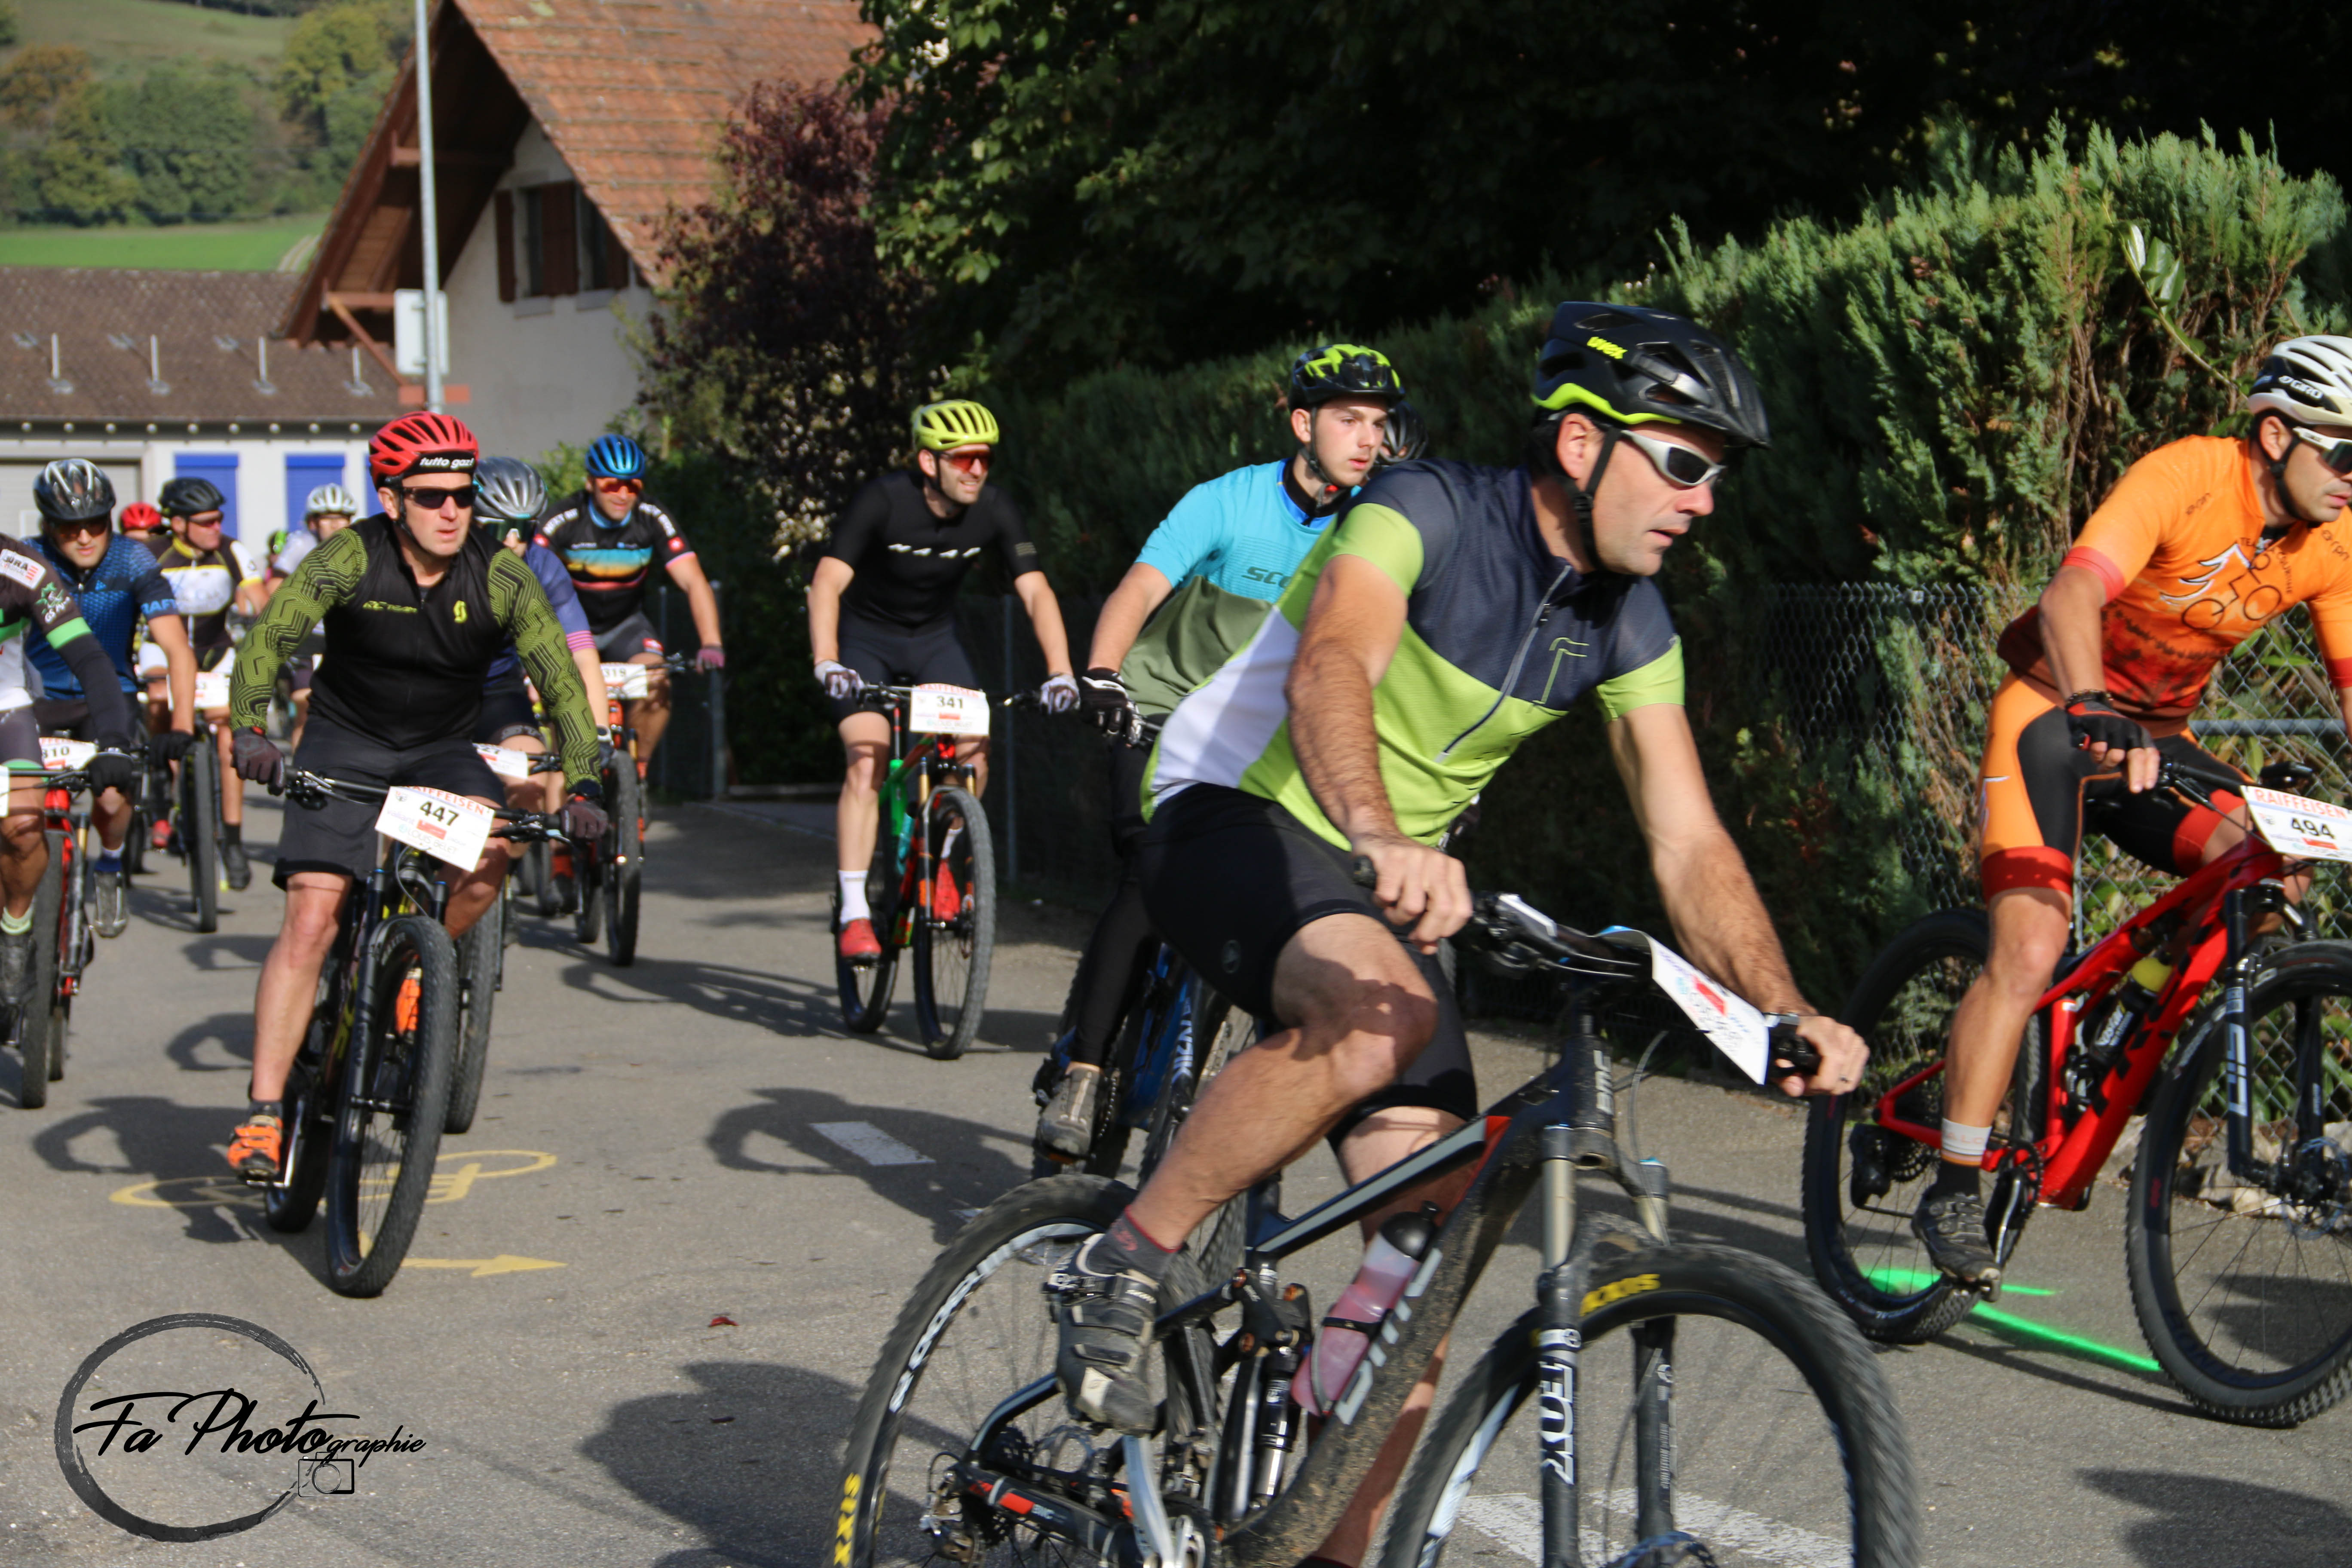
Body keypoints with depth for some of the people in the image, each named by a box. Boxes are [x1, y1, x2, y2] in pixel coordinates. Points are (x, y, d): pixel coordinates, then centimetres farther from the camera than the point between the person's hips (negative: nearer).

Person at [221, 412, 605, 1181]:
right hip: (346, 745, -2)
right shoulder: (351, 558, -18)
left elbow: (561, 680, -17)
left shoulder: (500, 577, -15)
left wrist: (583, 785, -29)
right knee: (311, 922, -14)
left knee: (489, 849, -29)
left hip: (443, 749, 2)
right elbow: (269, 637, -27)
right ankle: (264, 1111, -11)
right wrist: (249, 729, -44)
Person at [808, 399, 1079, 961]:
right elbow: (828, 581, -34)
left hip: (934, 639, 3)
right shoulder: (883, 501, -27)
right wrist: (827, 663, -48)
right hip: (866, 637, -3)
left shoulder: (994, 511, -17)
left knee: (974, 754, -15)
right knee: (868, 763, -20)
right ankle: (854, 913, -16)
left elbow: (1036, 592, -19)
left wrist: (1060, 673, -33)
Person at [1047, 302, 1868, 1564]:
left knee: (1429, 1224, -5)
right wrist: (1378, 837, -58)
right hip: (1229, 815, -7)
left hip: (1380, 888, 7)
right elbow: (1334, 667, -39)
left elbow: (1690, 845, -4)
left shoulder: (1629, 626, -1)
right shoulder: (1428, 511, -20)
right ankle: (1126, 1263, -20)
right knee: (1379, 1020, -37)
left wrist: (1786, 1013, -20)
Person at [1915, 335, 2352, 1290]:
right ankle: (1952, 1192, -10)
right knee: (2031, 952, -18)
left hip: (2158, 737, 6)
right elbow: (2070, 597, -36)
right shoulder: (2188, 476, -23)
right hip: (2057, 715, -6)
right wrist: (2095, 716, -52)